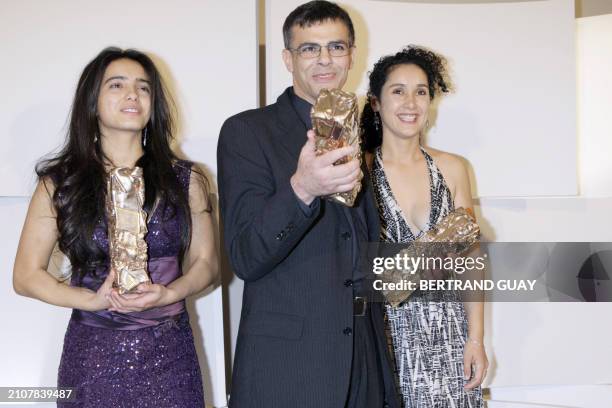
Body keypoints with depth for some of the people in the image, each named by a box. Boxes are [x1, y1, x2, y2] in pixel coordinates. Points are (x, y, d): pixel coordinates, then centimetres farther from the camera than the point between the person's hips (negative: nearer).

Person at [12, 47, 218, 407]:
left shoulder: (184, 179, 5)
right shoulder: (60, 183, 1)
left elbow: (205, 262, 7)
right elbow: (26, 275, 0)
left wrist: (167, 294, -14)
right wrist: (93, 300, -16)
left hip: (168, 353, 1)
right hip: (93, 354, -1)